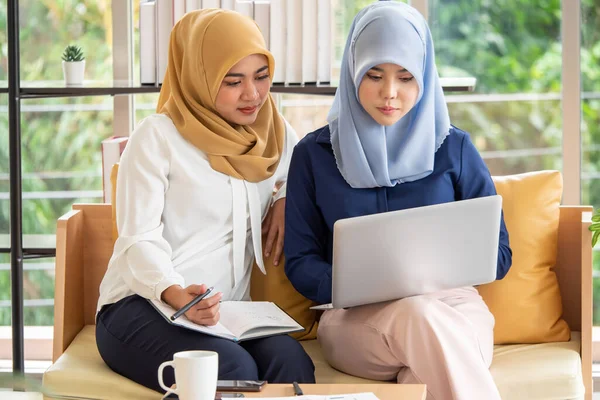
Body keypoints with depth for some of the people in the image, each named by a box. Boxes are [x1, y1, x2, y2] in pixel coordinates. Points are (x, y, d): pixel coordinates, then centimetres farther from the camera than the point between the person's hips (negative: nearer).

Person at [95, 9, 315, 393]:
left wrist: (288, 196, 8)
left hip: (224, 313, 4)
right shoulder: (157, 137, -3)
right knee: (232, 369, -36)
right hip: (141, 305, -4)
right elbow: (140, 239, -10)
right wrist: (177, 295, -31)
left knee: (292, 363, -31)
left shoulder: (273, 133, 14)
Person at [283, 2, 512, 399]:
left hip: (451, 308, 0)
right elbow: (301, 261, 9)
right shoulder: (314, 154, 10)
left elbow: (497, 252, 11)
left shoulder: (455, 150, 9)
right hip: (355, 318, 1)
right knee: (417, 317, -37)